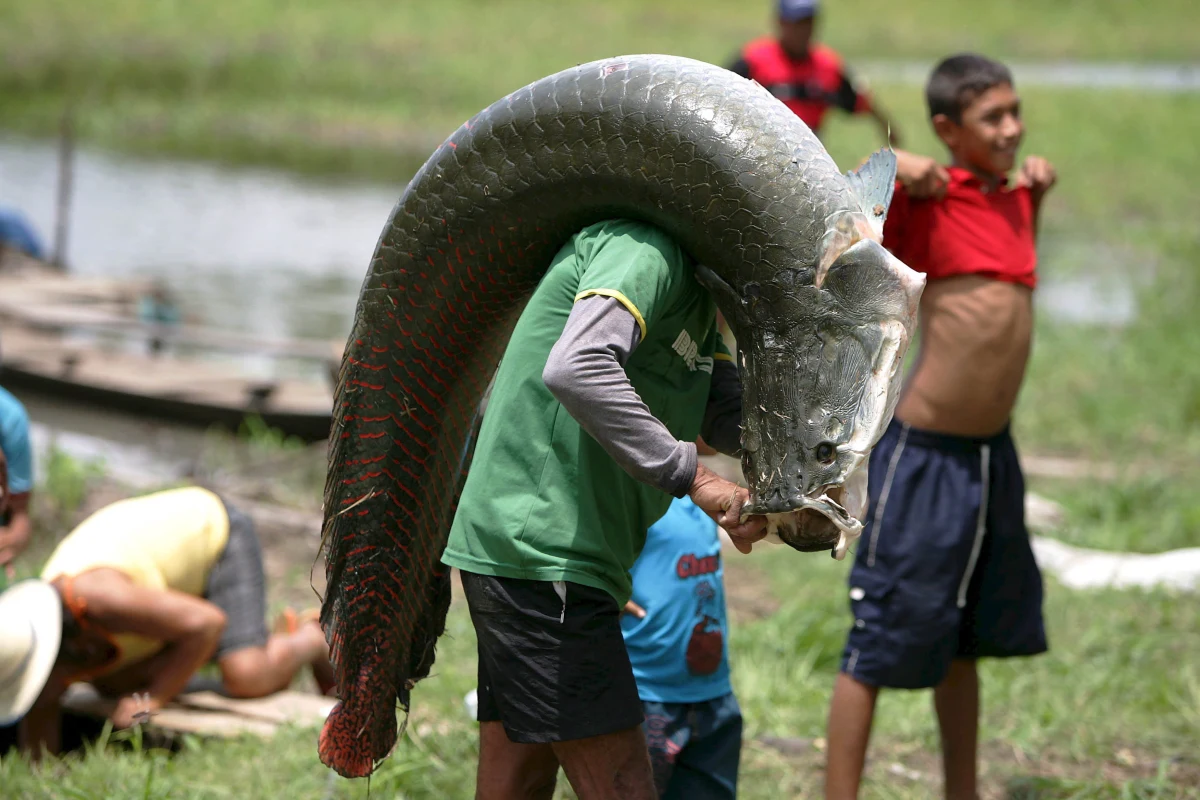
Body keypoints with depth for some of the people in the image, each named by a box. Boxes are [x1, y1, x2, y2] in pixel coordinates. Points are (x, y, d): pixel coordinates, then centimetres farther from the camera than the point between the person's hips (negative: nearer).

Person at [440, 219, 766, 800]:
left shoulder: (696, 294, 19)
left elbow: (726, 419, 10)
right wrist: (691, 477, -29)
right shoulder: (644, 250, -13)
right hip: (541, 554, -11)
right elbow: (575, 369, -31)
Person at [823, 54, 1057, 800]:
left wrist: (1035, 200, 16)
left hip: (994, 452, 8)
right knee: (882, 644, -2)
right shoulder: (922, 200, -13)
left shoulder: (1015, 196, 8)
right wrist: (889, 172, -25)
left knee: (965, 641, 20)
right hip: (925, 455, -8)